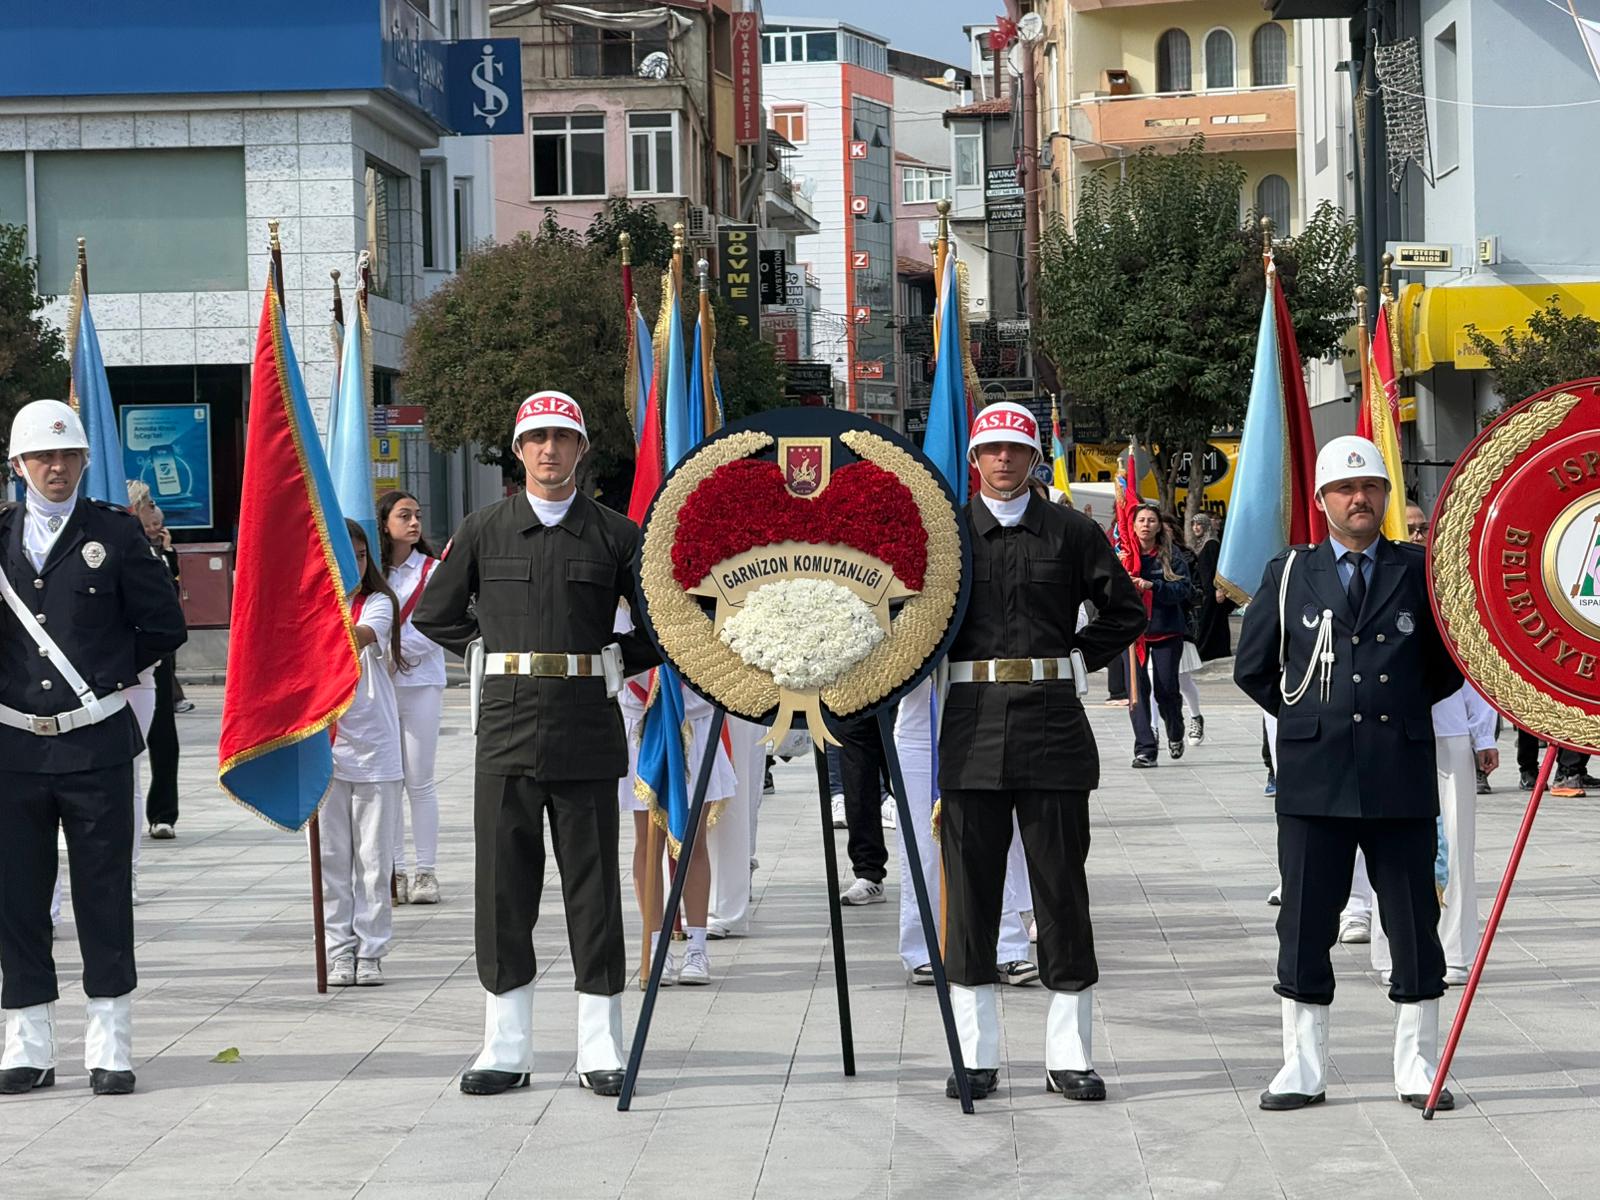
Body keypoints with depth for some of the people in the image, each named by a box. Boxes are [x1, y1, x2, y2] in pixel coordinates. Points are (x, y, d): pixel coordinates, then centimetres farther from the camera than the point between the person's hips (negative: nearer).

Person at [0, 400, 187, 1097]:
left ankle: (109, 1049, 8)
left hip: (96, 745, -2)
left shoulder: (115, 533, 2)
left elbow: (164, 625, 4)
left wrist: (113, 674, 4)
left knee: (104, 897, 3)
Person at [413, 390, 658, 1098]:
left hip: (586, 725, -1)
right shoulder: (484, 531, 8)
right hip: (507, 721, 1)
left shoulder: (616, 535, 4)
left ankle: (600, 1051, 9)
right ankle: (506, 1051, 9)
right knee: (503, 886, 2)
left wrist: (617, 656, 5)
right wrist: (496, 644, 13)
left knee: (593, 887, 2)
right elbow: (433, 617, 17)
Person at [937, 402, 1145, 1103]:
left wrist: (1074, 662, 8)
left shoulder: (1071, 532, 7)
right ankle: (975, 1055, 10)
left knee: (1061, 886, 1)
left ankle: (1069, 1056, 7)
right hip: (972, 725, 0)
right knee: (970, 887, 2)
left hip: (1052, 724, 0)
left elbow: (1124, 611, 15)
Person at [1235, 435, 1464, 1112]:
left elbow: (1450, 662, 15)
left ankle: (1417, 1069, 13)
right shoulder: (1289, 574, 7)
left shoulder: (1418, 571, 7)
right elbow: (1251, 667, 13)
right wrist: (1304, 714, 9)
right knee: (1305, 923, 2)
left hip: (1402, 776, 0)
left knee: (1414, 923, 4)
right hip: (1314, 777, 0)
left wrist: (1406, 708, 10)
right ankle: (1304, 1070, 10)